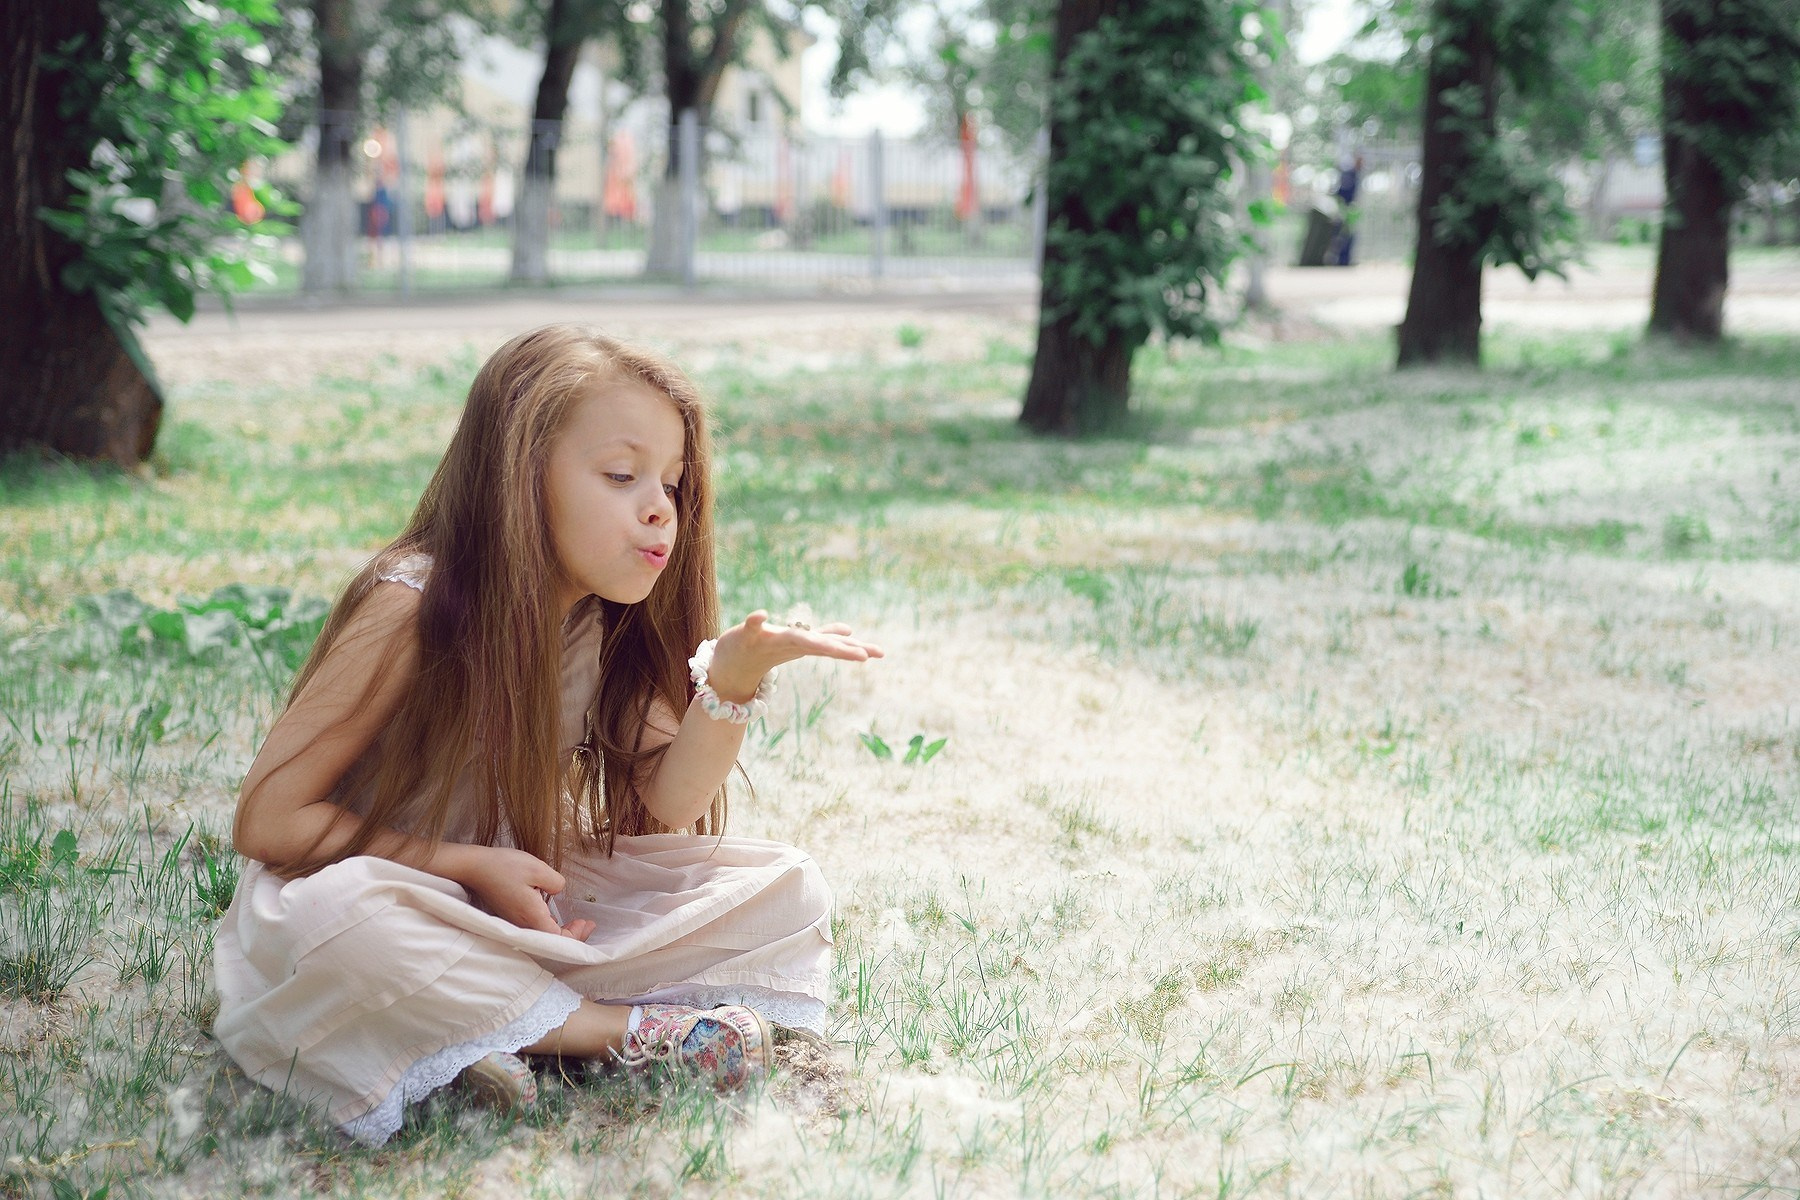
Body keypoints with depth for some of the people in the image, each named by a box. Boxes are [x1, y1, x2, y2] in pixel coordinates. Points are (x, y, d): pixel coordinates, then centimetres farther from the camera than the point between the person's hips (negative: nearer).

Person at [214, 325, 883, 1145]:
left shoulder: (609, 622, -1)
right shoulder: (414, 609, -20)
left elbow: (668, 802, -9)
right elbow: (268, 818, -19)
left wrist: (737, 673, -26)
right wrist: (471, 868, -22)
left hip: (534, 907, 6)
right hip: (398, 900, -5)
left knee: (789, 893, -8)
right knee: (333, 917, -41)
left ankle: (516, 1028, -21)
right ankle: (626, 1028, -24)